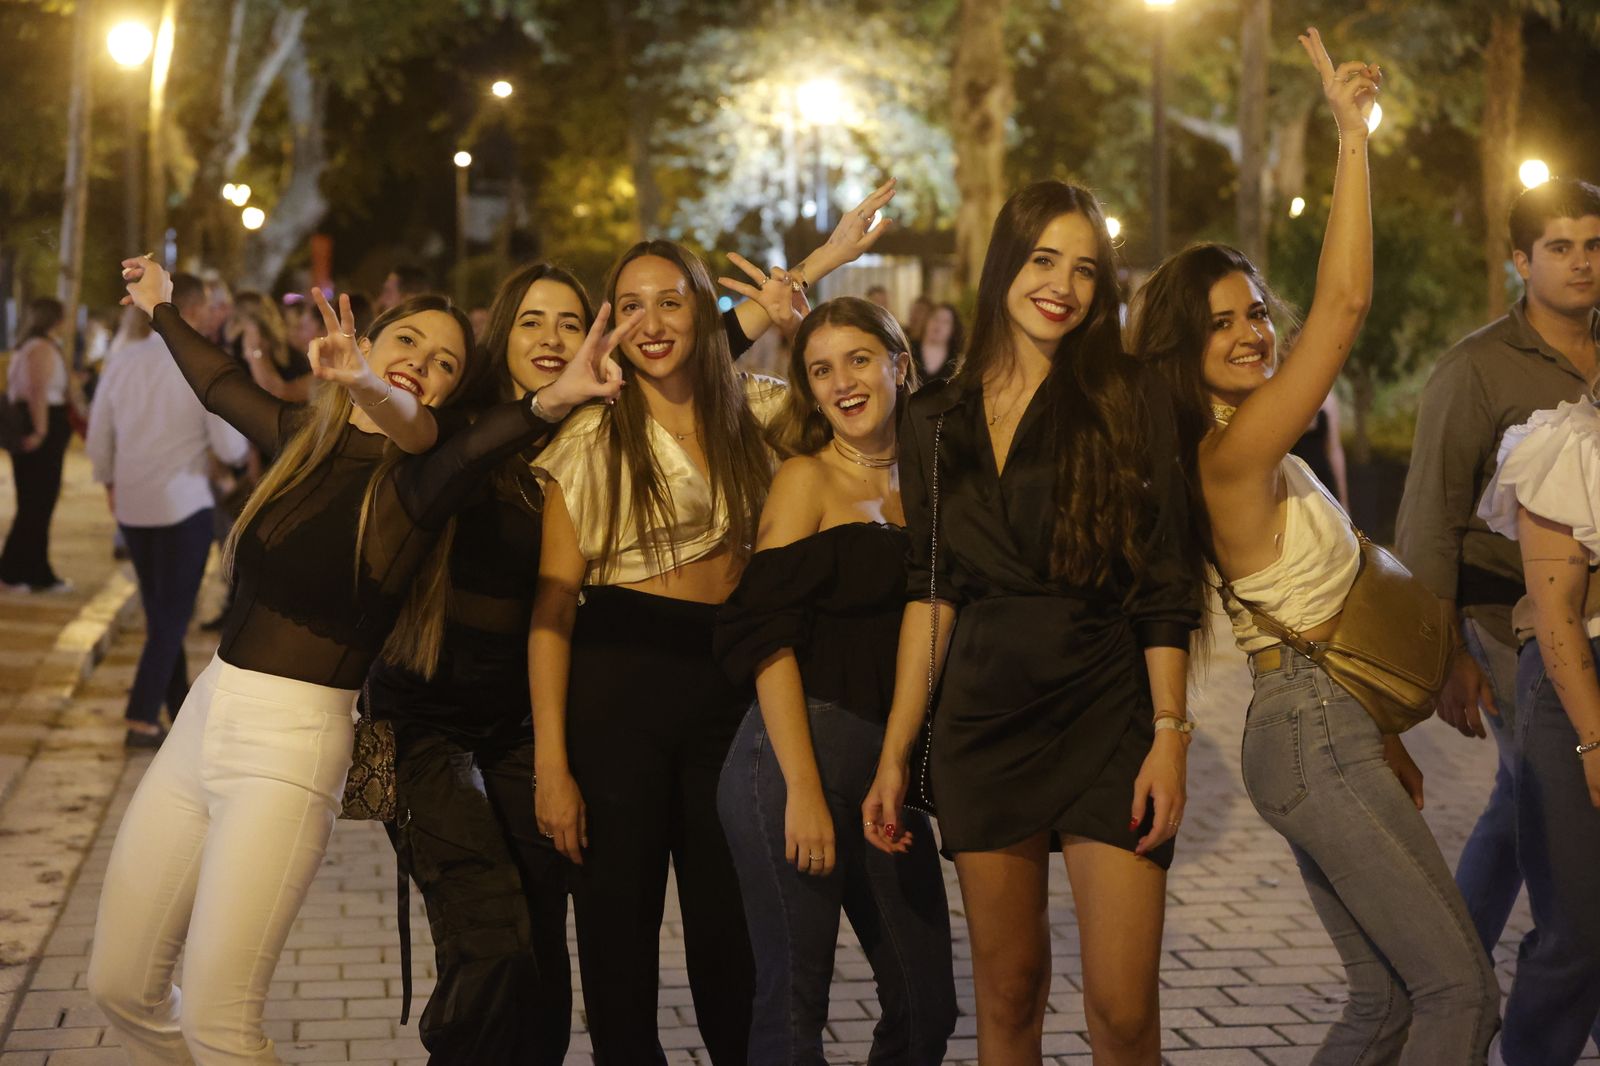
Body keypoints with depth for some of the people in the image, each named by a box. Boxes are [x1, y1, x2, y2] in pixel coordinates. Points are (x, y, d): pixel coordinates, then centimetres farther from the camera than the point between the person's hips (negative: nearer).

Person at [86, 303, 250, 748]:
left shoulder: (121, 361, 2)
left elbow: (98, 439, 7)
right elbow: (230, 448, -12)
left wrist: (110, 482, 23)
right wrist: (242, 431, 10)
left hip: (132, 505, 5)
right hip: (183, 503, -5)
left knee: (159, 611, 18)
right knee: (173, 614, 5)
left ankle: (179, 704, 29)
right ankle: (142, 719, 0)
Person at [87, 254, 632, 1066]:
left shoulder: (420, 474, -7)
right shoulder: (304, 436, 10)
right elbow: (220, 385, 31)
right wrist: (163, 309, 47)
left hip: (294, 740, -6)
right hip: (205, 714, 6)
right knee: (120, 986, 11)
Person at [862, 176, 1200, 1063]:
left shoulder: (1128, 404, 0)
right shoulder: (936, 423, 8)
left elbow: (1162, 589, -2)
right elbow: (930, 593, 10)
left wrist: (1170, 733, -11)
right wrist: (895, 755, 6)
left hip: (1108, 719, -2)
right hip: (983, 722, 3)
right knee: (1008, 991, 8)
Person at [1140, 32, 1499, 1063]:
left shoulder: (1262, 462, 13)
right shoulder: (1230, 455, -17)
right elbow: (1346, 302, -24)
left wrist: (1385, 746, 18)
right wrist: (1354, 132, -19)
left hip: (1321, 734, 10)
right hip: (1319, 739, -10)